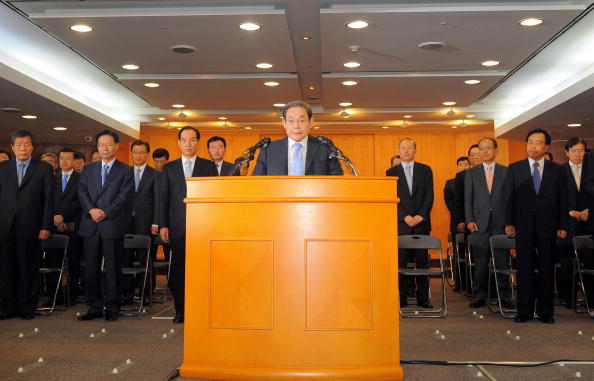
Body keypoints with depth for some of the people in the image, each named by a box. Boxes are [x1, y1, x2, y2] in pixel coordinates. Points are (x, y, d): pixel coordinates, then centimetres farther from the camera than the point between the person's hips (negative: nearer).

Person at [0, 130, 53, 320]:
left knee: (29, 269, 4)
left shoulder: (44, 168, 5)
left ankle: (27, 307, 14)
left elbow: (48, 199, 1)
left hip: (30, 228, -2)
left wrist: (46, 226, -6)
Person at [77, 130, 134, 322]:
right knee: (91, 268, 5)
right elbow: (82, 192, 7)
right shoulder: (88, 169, 17)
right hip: (91, 226, 4)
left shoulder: (125, 170, 5)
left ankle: (112, 308, 9)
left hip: (113, 225, -3)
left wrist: (105, 212, -13)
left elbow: (124, 196, -5)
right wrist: (91, 210, -11)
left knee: (113, 268, 1)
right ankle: (95, 307, 14)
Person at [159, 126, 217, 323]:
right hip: (178, 227, 1)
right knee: (179, 269, 3)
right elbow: (163, 198, 10)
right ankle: (180, 310, 12)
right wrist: (163, 225, 1)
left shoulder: (209, 166, 9)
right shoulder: (169, 168, 14)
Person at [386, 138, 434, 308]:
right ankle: (401, 299, 3)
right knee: (400, 261, -1)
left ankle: (423, 299, 8)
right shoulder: (392, 172, 9)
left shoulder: (425, 170, 11)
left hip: (421, 222, 1)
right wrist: (405, 217, -10)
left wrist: (421, 216, -8)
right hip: (400, 223, -1)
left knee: (422, 261, 2)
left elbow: (429, 195, 4)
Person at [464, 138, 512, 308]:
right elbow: (468, 199, 7)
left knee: (502, 261, 1)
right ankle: (480, 296, 11)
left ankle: (504, 296, 10)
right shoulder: (471, 173, 10)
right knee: (480, 262, 4)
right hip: (480, 223, 1)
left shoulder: (506, 172, 8)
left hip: (501, 223, -1)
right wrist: (469, 220, -4)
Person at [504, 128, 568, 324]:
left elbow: (563, 199, 5)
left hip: (547, 227, 1)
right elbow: (508, 197, 3)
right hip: (524, 227, 0)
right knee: (524, 269, 3)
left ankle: (545, 311, 16)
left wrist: (563, 226, 0)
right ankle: (525, 311, 10)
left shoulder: (557, 170, 6)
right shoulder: (514, 169, 5)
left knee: (546, 269, 6)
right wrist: (509, 223, -4)